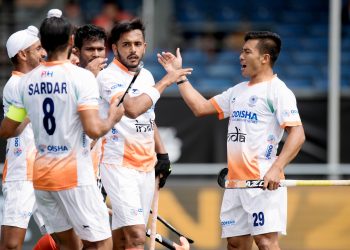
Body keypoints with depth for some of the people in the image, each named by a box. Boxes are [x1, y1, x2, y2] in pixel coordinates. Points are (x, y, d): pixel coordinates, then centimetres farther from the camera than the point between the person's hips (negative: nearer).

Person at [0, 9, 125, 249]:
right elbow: (93, 129, -21)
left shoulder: (27, 81, 4)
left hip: (41, 175, 6)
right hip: (75, 175, -6)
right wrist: (113, 118, 0)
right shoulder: (81, 77, -12)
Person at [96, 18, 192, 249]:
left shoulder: (146, 76, 13)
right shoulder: (108, 77, -12)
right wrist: (164, 82, -20)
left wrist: (162, 154, 21)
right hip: (119, 166, -7)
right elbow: (132, 109, -28)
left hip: (147, 167, 7)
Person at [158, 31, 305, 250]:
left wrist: (277, 168, -25)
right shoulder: (238, 91, 20)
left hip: (264, 182, -8)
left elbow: (297, 134, -15)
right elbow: (201, 107, 27)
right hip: (235, 181, 8)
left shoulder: (277, 91, -7)